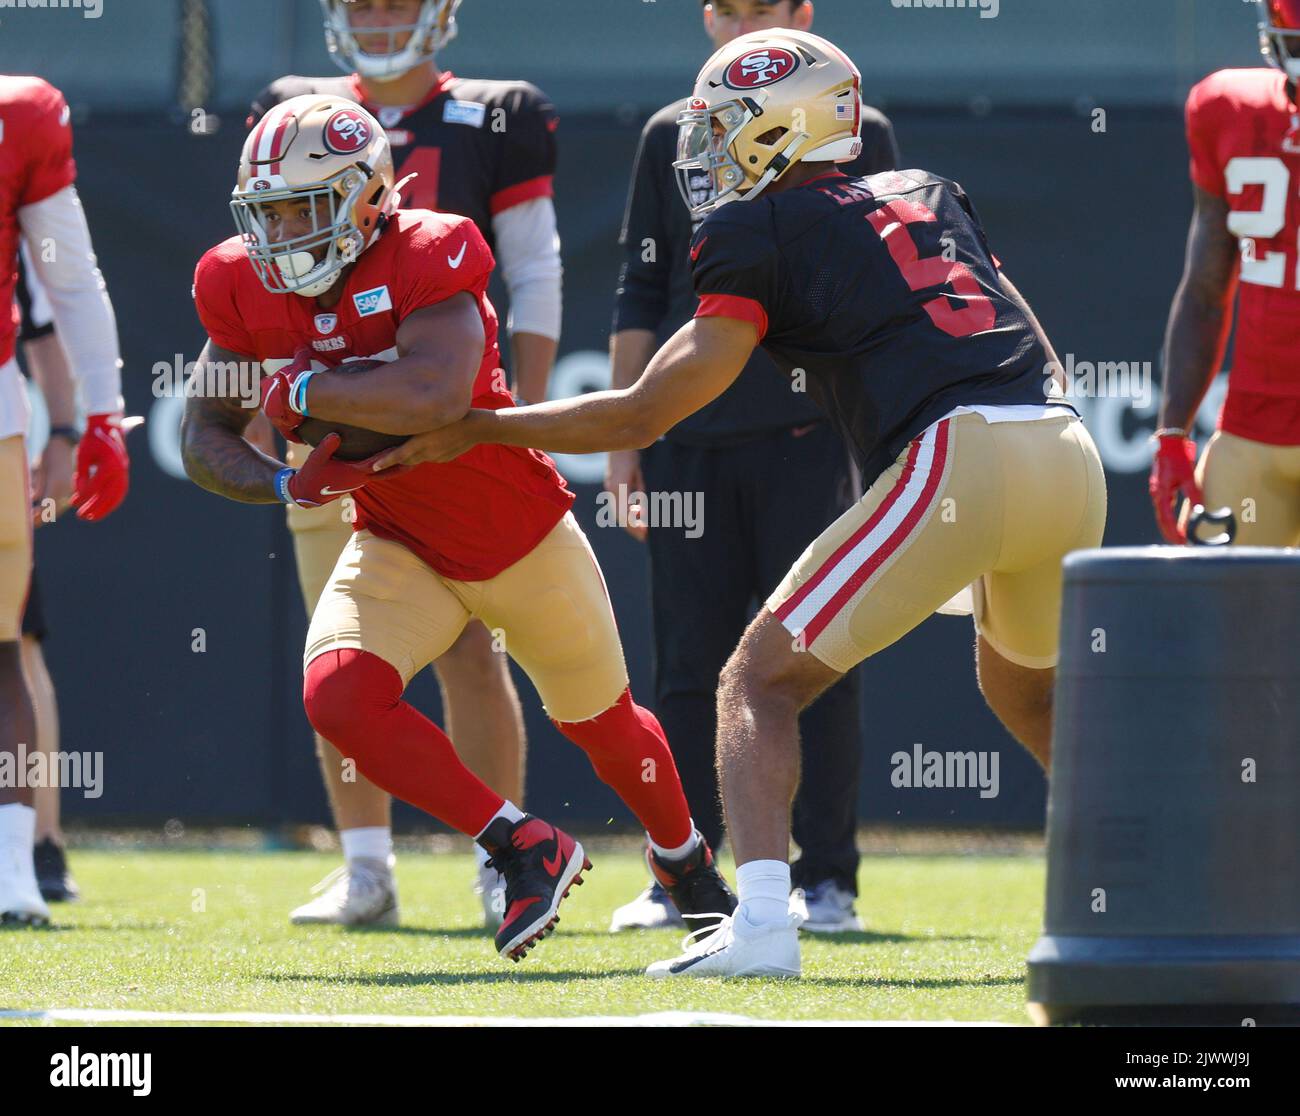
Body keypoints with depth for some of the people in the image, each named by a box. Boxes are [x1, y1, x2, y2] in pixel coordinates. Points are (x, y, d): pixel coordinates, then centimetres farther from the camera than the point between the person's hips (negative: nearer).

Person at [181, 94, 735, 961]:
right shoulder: (245, 289, -10)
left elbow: (433, 397, -44)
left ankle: (686, 860, 49)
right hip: (403, 550, 4)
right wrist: (284, 483, -23)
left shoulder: (429, 258, -28)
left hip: (521, 538, -4)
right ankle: (526, 850, -9)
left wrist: (305, 390, -33)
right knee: (338, 696, -24)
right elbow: (205, 440, -3)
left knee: (601, 724, 17)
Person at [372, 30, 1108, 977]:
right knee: (1027, 689, 33)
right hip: (1071, 447, 7)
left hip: (958, 456, -7)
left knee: (761, 682, 1)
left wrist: (477, 431, 15)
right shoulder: (929, 194, 25)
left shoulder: (765, 231, 6)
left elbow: (642, 414, 7)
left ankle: (761, 924, -18)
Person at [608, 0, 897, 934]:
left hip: (809, 434, -2)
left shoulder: (855, 136, 6)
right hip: (690, 439, 2)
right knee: (689, 663, 3)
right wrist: (623, 438, 8)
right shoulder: (671, 138, 11)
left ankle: (824, 880, 1)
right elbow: (641, 296, 13)